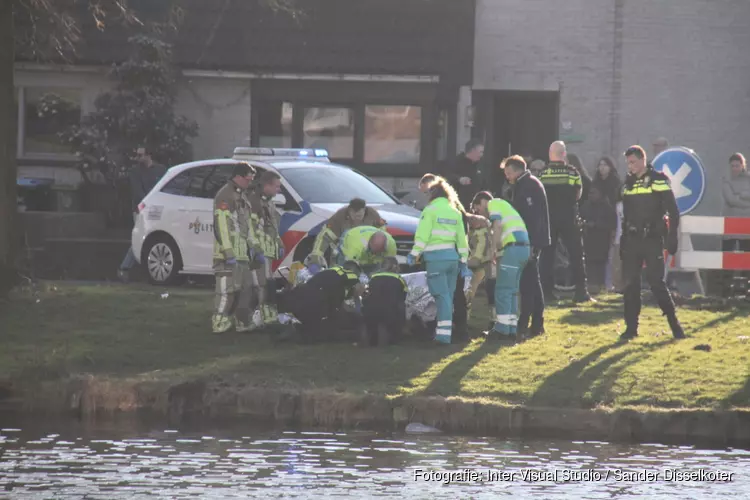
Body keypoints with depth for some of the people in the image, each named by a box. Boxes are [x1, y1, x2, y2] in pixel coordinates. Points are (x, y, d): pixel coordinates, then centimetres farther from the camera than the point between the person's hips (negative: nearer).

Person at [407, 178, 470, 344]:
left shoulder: (430, 210, -3)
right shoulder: (455, 213, 14)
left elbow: (422, 236, -10)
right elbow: (461, 239, 15)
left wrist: (414, 254, -3)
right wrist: (463, 261, 19)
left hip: (436, 257, -6)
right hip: (452, 256, 6)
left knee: (442, 295, -11)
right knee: (448, 295, 11)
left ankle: (444, 333, -18)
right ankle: (443, 330, 15)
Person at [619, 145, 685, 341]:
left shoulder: (658, 180, -5)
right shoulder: (628, 183, 13)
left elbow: (673, 211, -7)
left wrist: (672, 237, -13)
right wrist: (623, 241, 17)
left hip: (652, 240, -5)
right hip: (632, 240, 5)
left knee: (656, 282, -9)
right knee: (630, 284, 3)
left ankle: (674, 324, 0)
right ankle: (631, 327, 8)